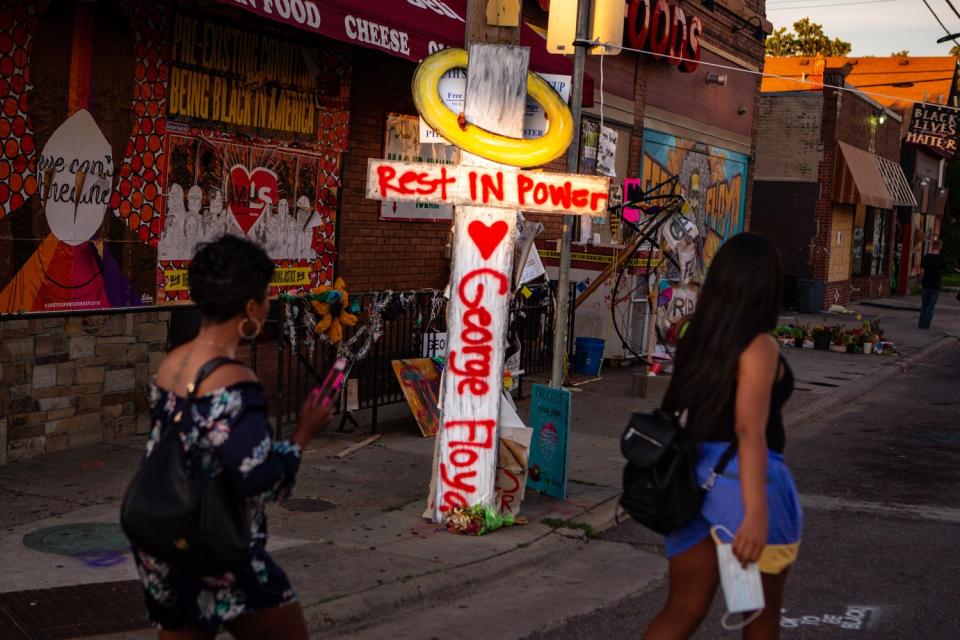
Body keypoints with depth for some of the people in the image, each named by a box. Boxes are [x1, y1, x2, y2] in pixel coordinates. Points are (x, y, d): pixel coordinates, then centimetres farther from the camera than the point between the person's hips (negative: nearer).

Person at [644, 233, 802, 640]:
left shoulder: (697, 339, 6)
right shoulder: (759, 346, -15)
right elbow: (750, 431, -24)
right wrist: (756, 513, -29)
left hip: (695, 477, 6)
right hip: (744, 482, -6)